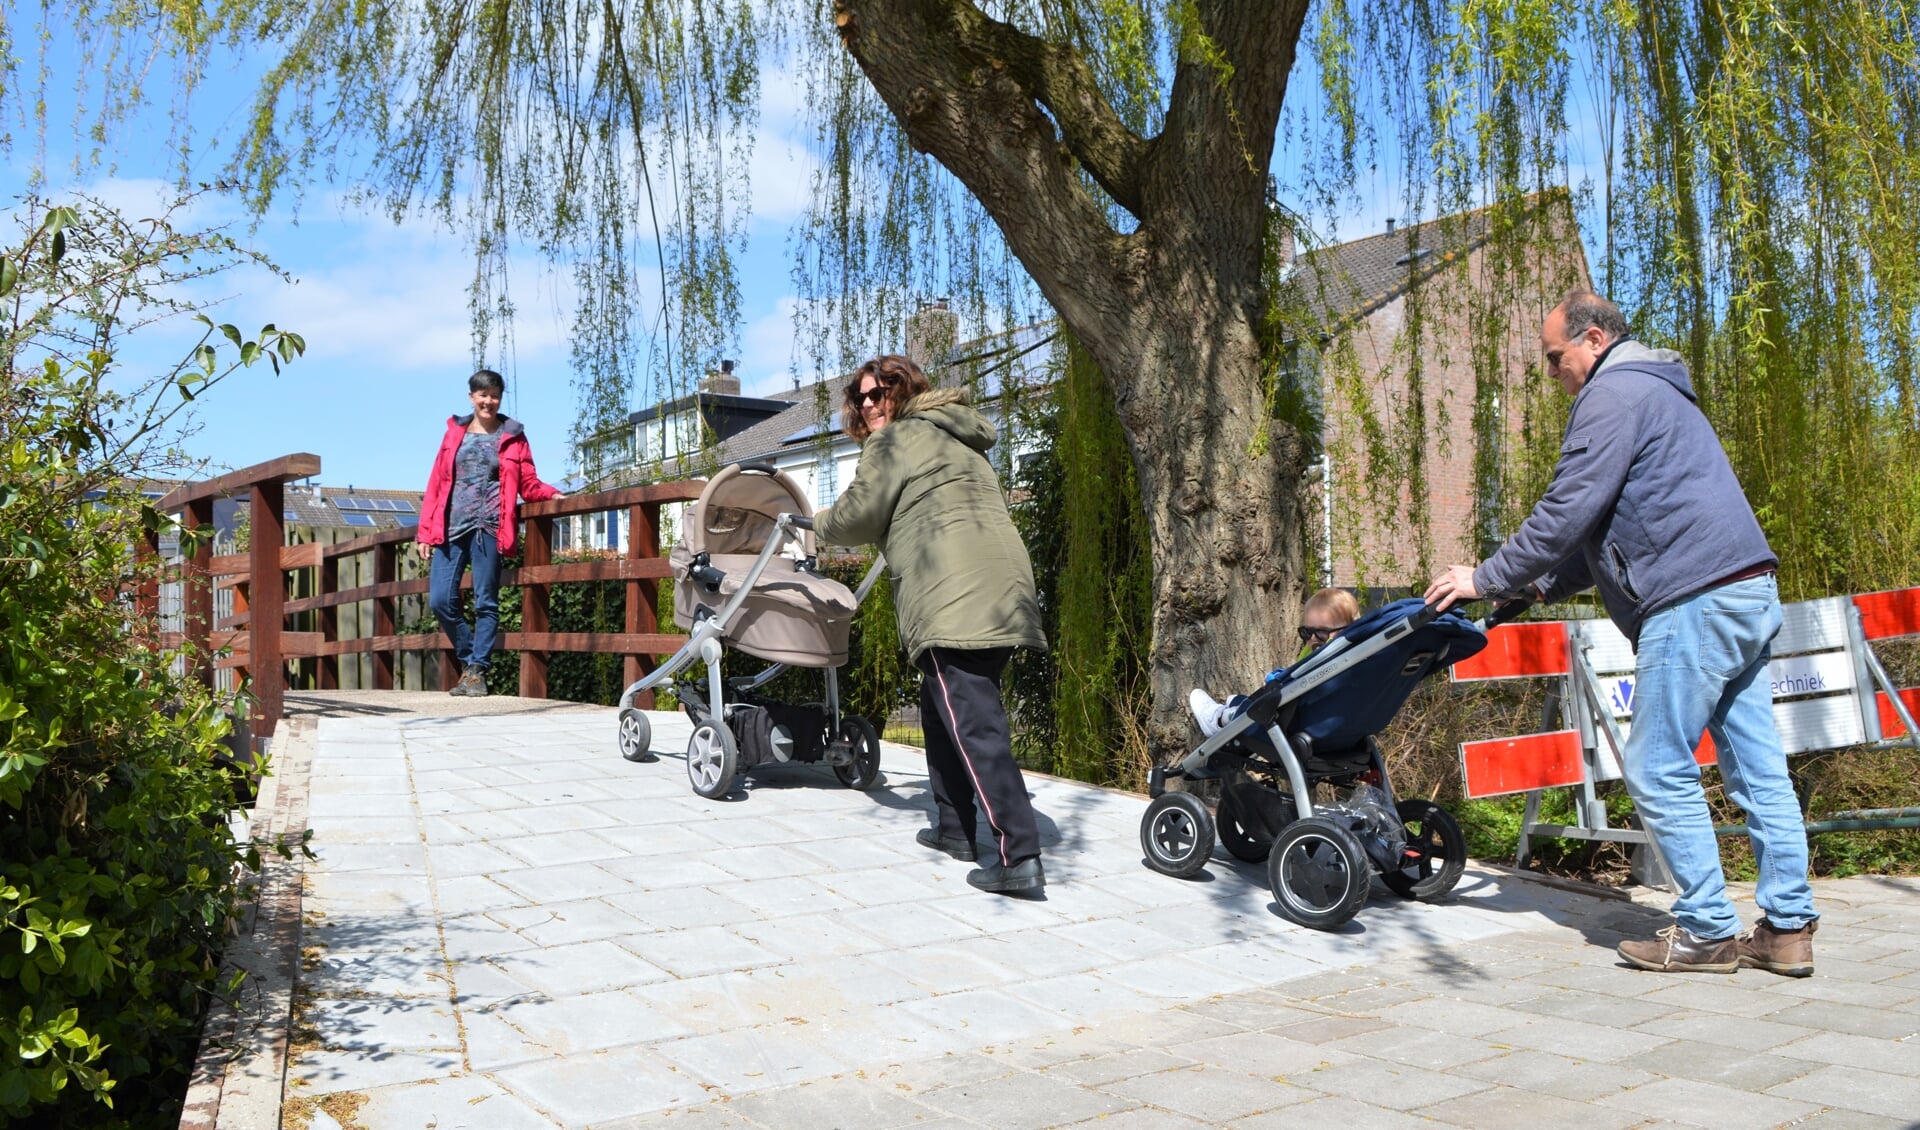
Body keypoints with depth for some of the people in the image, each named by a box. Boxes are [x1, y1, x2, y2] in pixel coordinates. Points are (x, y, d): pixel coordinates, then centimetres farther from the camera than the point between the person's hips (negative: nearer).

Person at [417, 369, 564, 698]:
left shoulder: (512, 436, 9)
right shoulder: (455, 433, 15)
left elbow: (528, 484, 6)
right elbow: (436, 483, 12)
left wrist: (553, 494, -15)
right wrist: (426, 532, 7)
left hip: (488, 526, -3)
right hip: (451, 526, 3)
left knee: (485, 602, -3)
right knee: (440, 600, -2)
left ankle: (476, 671, 3)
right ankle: (469, 660, 17)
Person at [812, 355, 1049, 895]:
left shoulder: (896, 439, 3)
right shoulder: (960, 441, 30)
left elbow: (857, 517, 2)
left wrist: (819, 523, 23)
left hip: (954, 604, -9)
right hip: (1004, 594, 9)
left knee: (973, 725, -12)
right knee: (942, 708, 22)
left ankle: (1018, 856, -18)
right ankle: (954, 829, 27)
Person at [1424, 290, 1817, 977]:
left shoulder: (1613, 393, -6)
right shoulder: (1658, 393, 27)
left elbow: (1569, 510, -13)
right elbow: (1614, 525, 27)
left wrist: (1487, 580, -5)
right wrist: (1541, 586, 20)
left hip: (1694, 603, -10)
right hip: (1749, 595, 11)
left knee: (1658, 769, -3)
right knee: (1758, 768, 9)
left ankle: (1707, 931, 2)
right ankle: (1788, 928, 13)